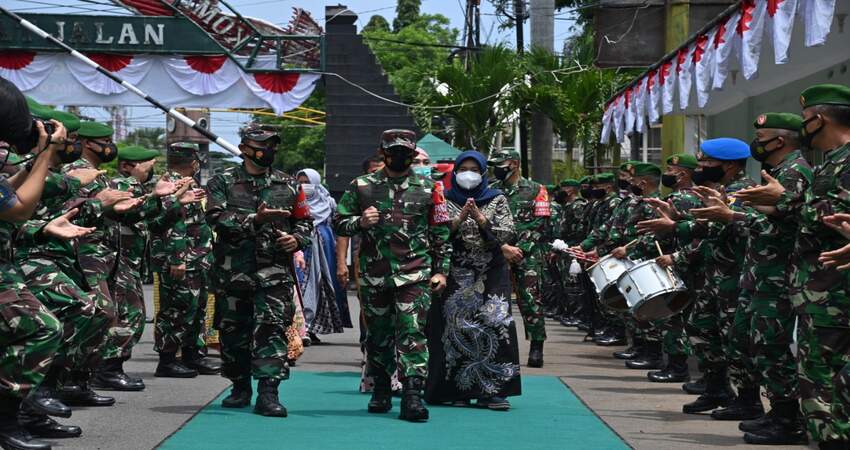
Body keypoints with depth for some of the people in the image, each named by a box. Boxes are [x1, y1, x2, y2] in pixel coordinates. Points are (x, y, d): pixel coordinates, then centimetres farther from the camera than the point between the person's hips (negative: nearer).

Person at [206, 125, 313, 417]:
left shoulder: (288, 185, 12)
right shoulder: (222, 183, 4)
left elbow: (304, 222, 18)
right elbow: (216, 218, -11)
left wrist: (297, 239, -3)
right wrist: (254, 220, -20)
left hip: (274, 272, 0)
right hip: (232, 272, 0)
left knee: (272, 328, -12)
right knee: (233, 332, 9)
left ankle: (268, 392, -12)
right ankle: (241, 388, 25)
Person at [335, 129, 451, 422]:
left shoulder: (428, 188, 6)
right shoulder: (361, 186, 6)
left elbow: (441, 233, 10)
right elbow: (338, 223, 10)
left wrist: (441, 270, 5)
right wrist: (359, 222, -11)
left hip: (415, 276, -2)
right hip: (374, 276, 2)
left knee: (412, 334, -11)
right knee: (378, 336, 12)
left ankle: (412, 395, -14)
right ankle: (381, 391, 28)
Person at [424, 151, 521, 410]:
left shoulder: (497, 200, 9)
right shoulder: (444, 200, 8)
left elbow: (507, 234, -1)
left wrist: (481, 218, -13)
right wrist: (460, 218, -15)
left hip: (490, 275, 0)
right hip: (455, 275, 0)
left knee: (495, 325, -11)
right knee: (455, 328, -5)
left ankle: (491, 390, -8)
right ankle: (457, 389, 4)